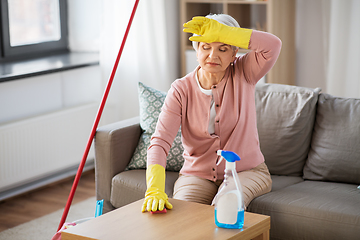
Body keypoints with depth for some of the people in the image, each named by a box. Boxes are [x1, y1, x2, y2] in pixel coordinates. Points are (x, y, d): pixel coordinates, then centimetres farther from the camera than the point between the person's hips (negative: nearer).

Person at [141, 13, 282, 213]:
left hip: (246, 171, 0)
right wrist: (155, 189, -36)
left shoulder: (242, 74, -5)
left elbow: (273, 45, -26)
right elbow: (160, 141, -19)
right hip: (197, 175, 1)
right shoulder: (181, 90, -8)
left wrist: (221, 32, -32)